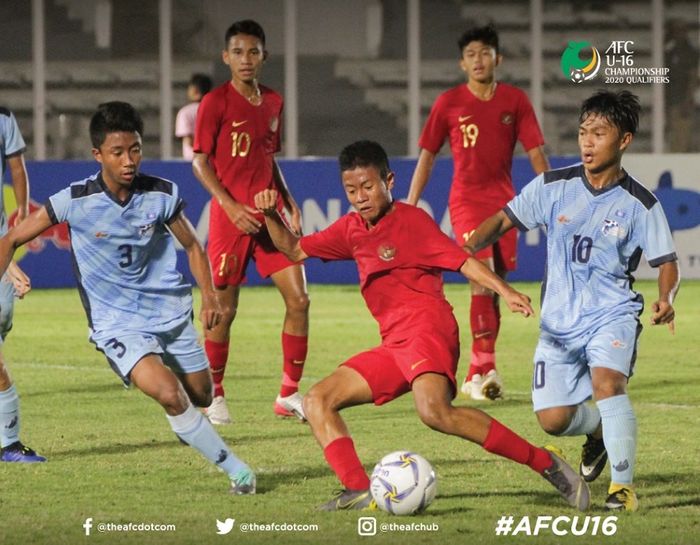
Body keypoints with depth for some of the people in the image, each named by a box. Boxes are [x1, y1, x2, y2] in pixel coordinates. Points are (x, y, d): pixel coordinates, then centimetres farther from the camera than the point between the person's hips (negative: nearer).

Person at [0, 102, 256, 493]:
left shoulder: (162, 194, -8)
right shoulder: (75, 201, -16)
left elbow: (192, 245, 9)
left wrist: (209, 295, -2)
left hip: (172, 311, 4)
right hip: (118, 325, -3)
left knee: (201, 398, 11)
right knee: (169, 394, -24)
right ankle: (236, 470, -10)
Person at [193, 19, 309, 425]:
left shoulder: (273, 102, 11)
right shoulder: (216, 103, -7)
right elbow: (200, 162, -8)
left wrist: (289, 201, 8)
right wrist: (231, 205, -18)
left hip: (270, 215, 5)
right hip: (231, 216, -5)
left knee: (299, 298, -3)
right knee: (225, 308, 0)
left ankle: (290, 394, 6)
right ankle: (214, 396, 15)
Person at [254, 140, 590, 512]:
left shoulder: (410, 220, 0)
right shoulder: (351, 230, 20)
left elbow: (462, 260, -7)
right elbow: (295, 250, 29)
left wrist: (505, 291, -22)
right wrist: (271, 216, 12)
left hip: (425, 326, -9)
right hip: (393, 346, 9)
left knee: (435, 412, -33)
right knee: (316, 402, 3)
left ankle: (546, 464, -29)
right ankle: (359, 492, -14)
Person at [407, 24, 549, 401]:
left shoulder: (514, 101, 3)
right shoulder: (449, 103, 0)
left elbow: (535, 153, 4)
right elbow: (427, 156, 5)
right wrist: (409, 206, 1)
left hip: (503, 201, 3)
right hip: (466, 199, -3)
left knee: (494, 287, 6)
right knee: (481, 278, -19)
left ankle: (475, 375, 15)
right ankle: (486, 368, -23)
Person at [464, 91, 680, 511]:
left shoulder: (640, 205, -6)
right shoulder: (553, 186, -1)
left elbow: (667, 262, 1)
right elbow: (504, 220, 5)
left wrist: (666, 299, -20)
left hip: (612, 313, -3)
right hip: (560, 318, 3)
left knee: (607, 383, -31)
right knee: (553, 419, -4)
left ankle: (624, 485, -20)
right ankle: (599, 429, 33)